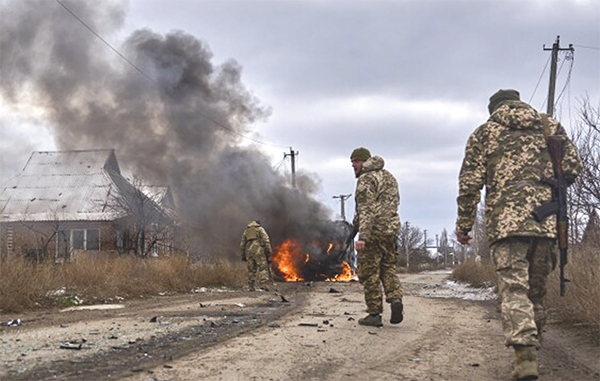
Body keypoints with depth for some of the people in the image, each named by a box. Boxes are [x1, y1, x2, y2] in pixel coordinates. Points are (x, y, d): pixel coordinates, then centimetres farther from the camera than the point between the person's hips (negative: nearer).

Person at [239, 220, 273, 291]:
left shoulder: (246, 231, 23)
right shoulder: (260, 229, 10)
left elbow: (242, 245, 20)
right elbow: (266, 240, -4)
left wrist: (243, 256, 21)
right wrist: (268, 251, -7)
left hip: (249, 251, 4)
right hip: (259, 250, -4)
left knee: (251, 270, 8)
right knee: (262, 268, -9)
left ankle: (252, 287, 3)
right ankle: (262, 286, -22)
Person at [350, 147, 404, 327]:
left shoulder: (366, 179, -10)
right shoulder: (389, 177, 17)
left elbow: (366, 209, -19)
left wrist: (362, 236, -24)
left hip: (373, 231, -8)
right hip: (392, 230, 8)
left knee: (369, 273, 0)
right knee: (388, 268, 16)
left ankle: (374, 314, 2)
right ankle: (395, 298, -8)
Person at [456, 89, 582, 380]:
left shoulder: (484, 132, 10)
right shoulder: (551, 126, 16)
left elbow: (470, 182, 4)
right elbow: (572, 168, 10)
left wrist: (464, 224, 11)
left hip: (505, 220, -3)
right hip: (546, 221, 3)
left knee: (514, 288, -8)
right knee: (536, 289, 15)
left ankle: (525, 355, -22)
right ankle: (532, 344, 23)